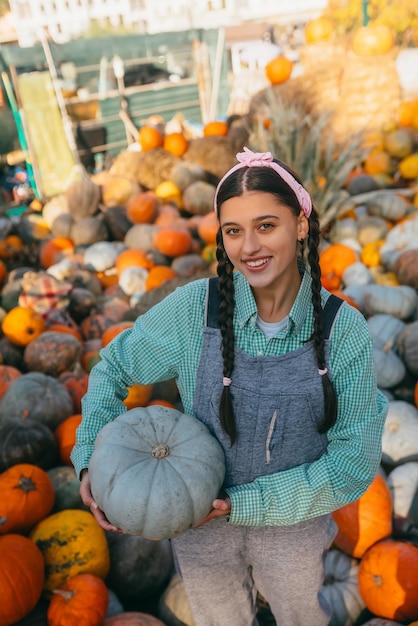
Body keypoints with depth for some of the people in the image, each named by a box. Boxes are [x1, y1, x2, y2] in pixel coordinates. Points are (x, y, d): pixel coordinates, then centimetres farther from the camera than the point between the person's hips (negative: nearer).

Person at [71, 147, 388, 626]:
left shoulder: (344, 329, -21)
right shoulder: (194, 308, -21)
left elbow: (352, 464, -16)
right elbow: (114, 367, -5)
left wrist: (241, 504, -21)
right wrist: (89, 460, -16)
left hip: (295, 521, 0)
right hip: (201, 521, 0)